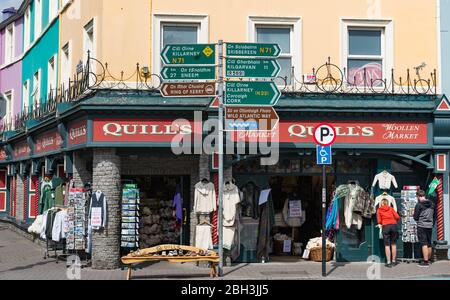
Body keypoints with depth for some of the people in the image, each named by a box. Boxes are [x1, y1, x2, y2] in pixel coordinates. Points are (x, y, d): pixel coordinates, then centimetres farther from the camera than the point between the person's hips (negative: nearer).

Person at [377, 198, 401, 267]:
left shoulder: (379, 210, 10)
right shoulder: (391, 208, 13)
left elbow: (379, 221, 4)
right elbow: (397, 217, 4)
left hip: (385, 226, -2)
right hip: (393, 225, 2)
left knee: (387, 245, 0)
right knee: (393, 244, 11)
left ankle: (388, 262, -4)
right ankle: (394, 261, 15)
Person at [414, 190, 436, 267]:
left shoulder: (419, 205, -12)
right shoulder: (432, 204, 8)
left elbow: (415, 218, -9)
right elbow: (434, 216, 14)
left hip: (421, 226, -6)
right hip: (430, 226, 6)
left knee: (424, 244, -7)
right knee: (429, 244, 15)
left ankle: (425, 261, -10)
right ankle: (429, 259, 26)